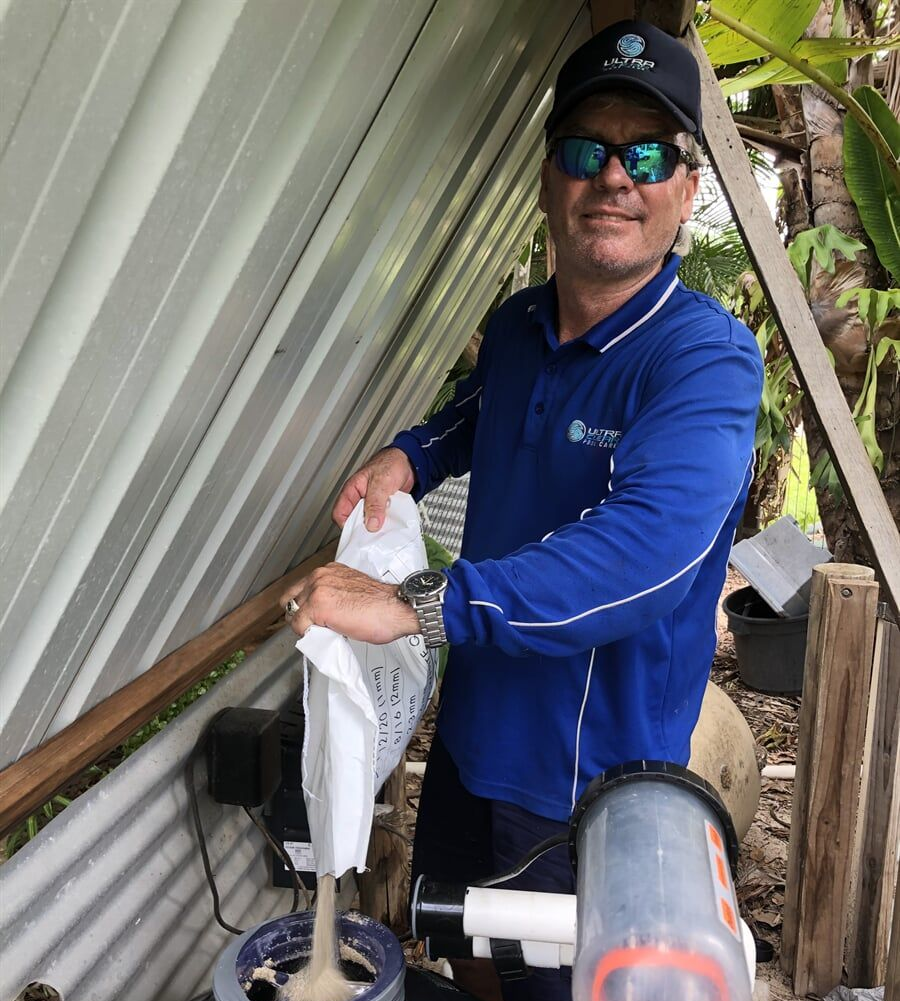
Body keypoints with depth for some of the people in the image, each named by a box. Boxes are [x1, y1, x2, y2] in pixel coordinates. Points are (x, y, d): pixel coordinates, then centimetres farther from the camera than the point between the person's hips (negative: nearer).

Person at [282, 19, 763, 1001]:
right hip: (475, 730, 7)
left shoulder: (707, 358, -24)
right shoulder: (516, 323, -1)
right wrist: (409, 455, 0)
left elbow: (646, 544, -40)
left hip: (590, 782, -6)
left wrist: (415, 607, -44)